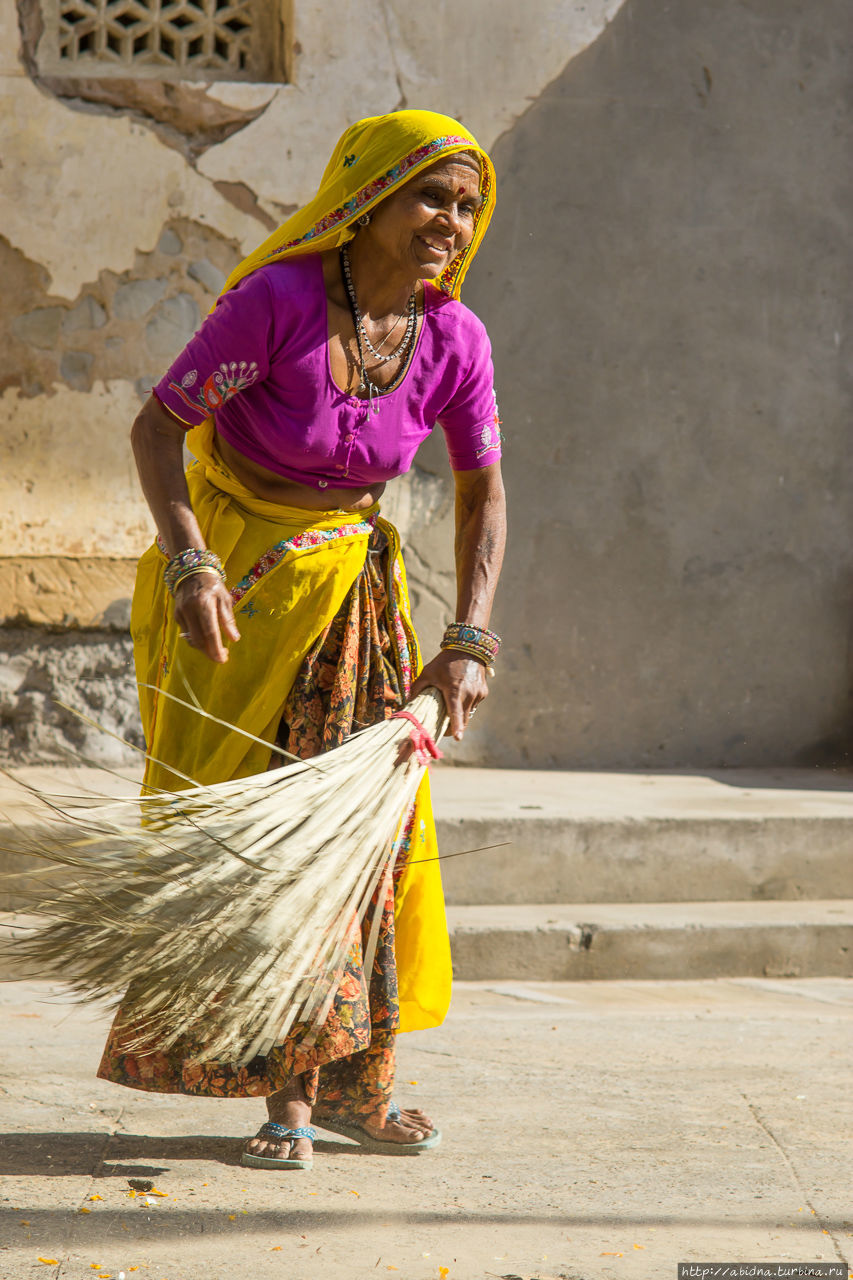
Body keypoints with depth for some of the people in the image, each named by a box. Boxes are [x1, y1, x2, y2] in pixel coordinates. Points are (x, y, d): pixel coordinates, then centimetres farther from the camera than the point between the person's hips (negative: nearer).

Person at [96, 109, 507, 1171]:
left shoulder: (455, 339, -8)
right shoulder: (276, 301, -22)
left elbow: (482, 490, 3)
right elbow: (156, 426, -17)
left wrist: (469, 641, -5)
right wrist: (191, 566, -29)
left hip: (352, 581, 5)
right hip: (235, 578, -4)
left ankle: (348, 1078, 19)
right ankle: (286, 1095, 7)